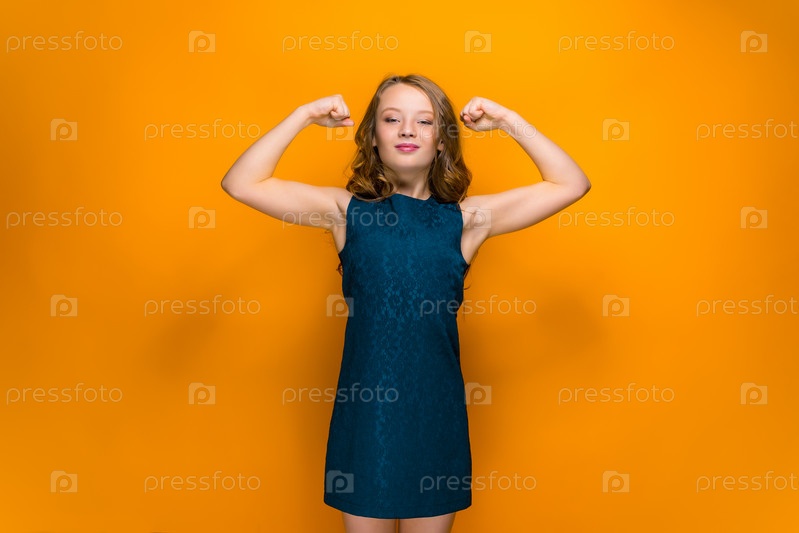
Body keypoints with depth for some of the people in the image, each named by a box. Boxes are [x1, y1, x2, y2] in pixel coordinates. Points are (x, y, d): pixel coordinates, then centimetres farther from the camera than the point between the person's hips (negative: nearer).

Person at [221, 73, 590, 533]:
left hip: (436, 415, 1)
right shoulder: (348, 211, -1)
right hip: (364, 414, 0)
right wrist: (304, 116, -7)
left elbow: (572, 184, 0)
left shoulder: (466, 218, 0)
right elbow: (241, 184, -6)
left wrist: (507, 121, -2)